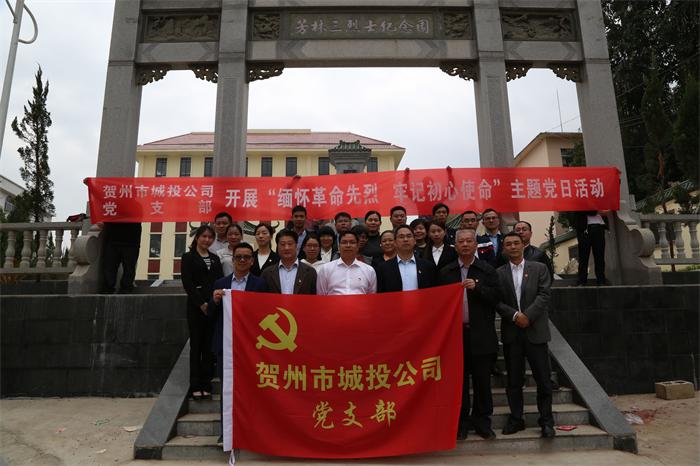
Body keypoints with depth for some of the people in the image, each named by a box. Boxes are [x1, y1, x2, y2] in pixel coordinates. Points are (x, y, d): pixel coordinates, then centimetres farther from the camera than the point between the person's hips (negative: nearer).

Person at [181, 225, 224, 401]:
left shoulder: (215, 258, 16)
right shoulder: (188, 257, 4)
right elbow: (187, 283, -5)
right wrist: (201, 304, -12)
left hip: (213, 307, 3)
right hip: (196, 307, -3)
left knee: (209, 346, 5)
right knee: (196, 345, 1)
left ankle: (206, 385, 11)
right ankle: (195, 386, 8)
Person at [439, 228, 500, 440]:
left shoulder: (488, 270, 4)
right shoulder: (446, 272, 7)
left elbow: (495, 299, -3)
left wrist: (477, 287, -16)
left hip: (480, 334, -1)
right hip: (455, 332, 1)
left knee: (482, 380, 7)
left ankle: (482, 420, 22)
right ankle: (461, 422, 20)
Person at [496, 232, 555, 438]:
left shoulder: (539, 268, 4)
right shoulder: (499, 273, 5)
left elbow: (544, 295, -5)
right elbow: (497, 301, -1)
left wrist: (527, 316, -14)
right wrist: (515, 315, -14)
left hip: (535, 331, -1)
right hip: (511, 333, 1)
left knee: (543, 379, 4)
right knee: (514, 380, 9)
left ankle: (546, 421, 18)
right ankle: (516, 419, 22)